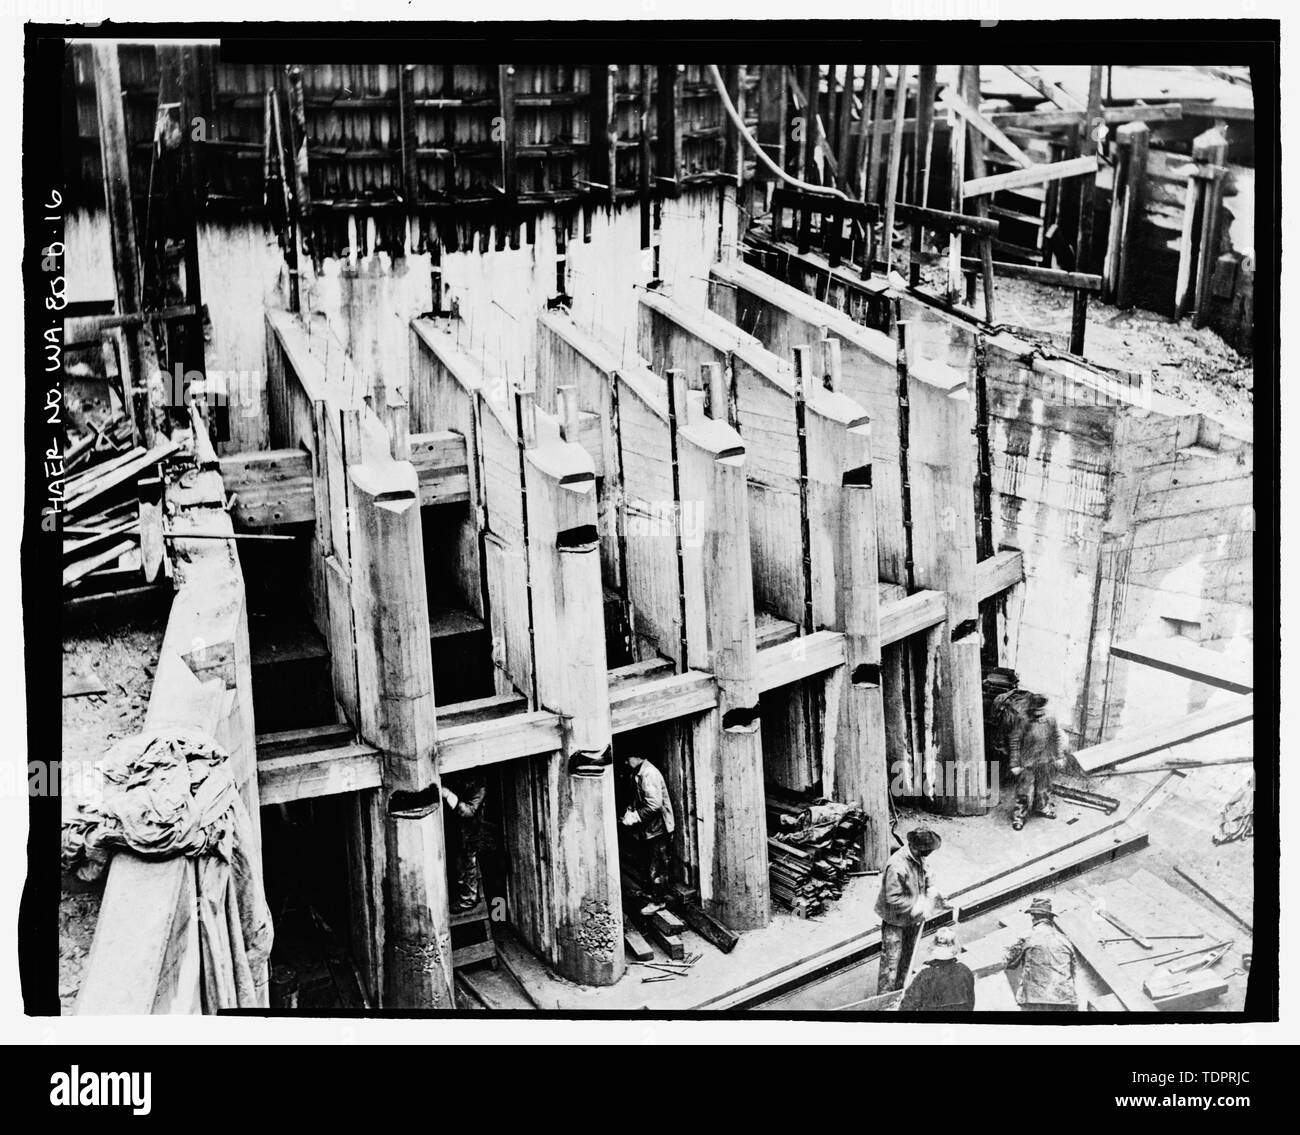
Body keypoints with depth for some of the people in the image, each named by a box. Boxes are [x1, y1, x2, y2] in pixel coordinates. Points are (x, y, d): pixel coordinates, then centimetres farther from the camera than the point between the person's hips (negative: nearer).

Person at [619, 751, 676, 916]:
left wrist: (635, 817, -22)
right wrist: (629, 811, 2)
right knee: (645, 864, 19)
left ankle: (658, 901, 11)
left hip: (657, 828, -9)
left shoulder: (649, 774, -23)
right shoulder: (637, 774, 7)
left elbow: (655, 805, -29)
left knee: (656, 867, 1)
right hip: (646, 828, 9)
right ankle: (650, 891, 32)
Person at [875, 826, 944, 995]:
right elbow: (893, 899, -28)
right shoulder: (897, 866, -32)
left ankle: (900, 991, 39)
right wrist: (917, 906, -26)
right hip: (895, 920, -8)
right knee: (891, 959, 0)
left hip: (913, 919, 8)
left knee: (907, 957, 22)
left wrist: (931, 896, -4)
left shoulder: (919, 859, -6)